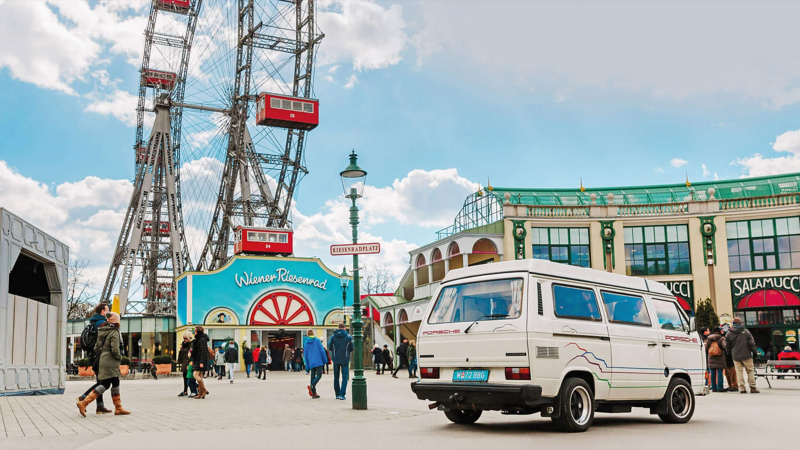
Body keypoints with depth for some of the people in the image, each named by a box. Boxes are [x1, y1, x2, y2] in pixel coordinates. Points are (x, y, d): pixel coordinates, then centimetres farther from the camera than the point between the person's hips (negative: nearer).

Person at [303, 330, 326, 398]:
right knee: (319, 375, -3)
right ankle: (311, 386, -28)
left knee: (313, 376, 9)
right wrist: (324, 360, 3)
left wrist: (307, 366, 16)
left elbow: (305, 355, 11)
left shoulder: (305, 343, 9)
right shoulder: (317, 341, 0)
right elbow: (322, 351, -4)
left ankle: (314, 393, 7)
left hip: (311, 363, 4)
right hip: (318, 361, -4)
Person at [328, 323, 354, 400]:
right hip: (345, 359, -2)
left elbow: (330, 347, 2)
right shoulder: (349, 337, -4)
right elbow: (352, 349, -2)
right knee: (345, 377, 1)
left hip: (335, 359, 2)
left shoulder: (333, 336, 0)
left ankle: (337, 394, 17)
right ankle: (342, 394, -10)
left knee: (336, 377, 13)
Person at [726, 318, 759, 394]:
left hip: (736, 356, 1)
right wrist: (754, 351, 6)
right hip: (746, 355, -1)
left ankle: (742, 388, -3)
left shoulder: (729, 334, 2)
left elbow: (727, 345, 7)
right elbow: (751, 342, -3)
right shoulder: (745, 331, -3)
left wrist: (729, 354, 18)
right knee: (750, 371, 6)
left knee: (739, 372, 4)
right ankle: (752, 388, 3)